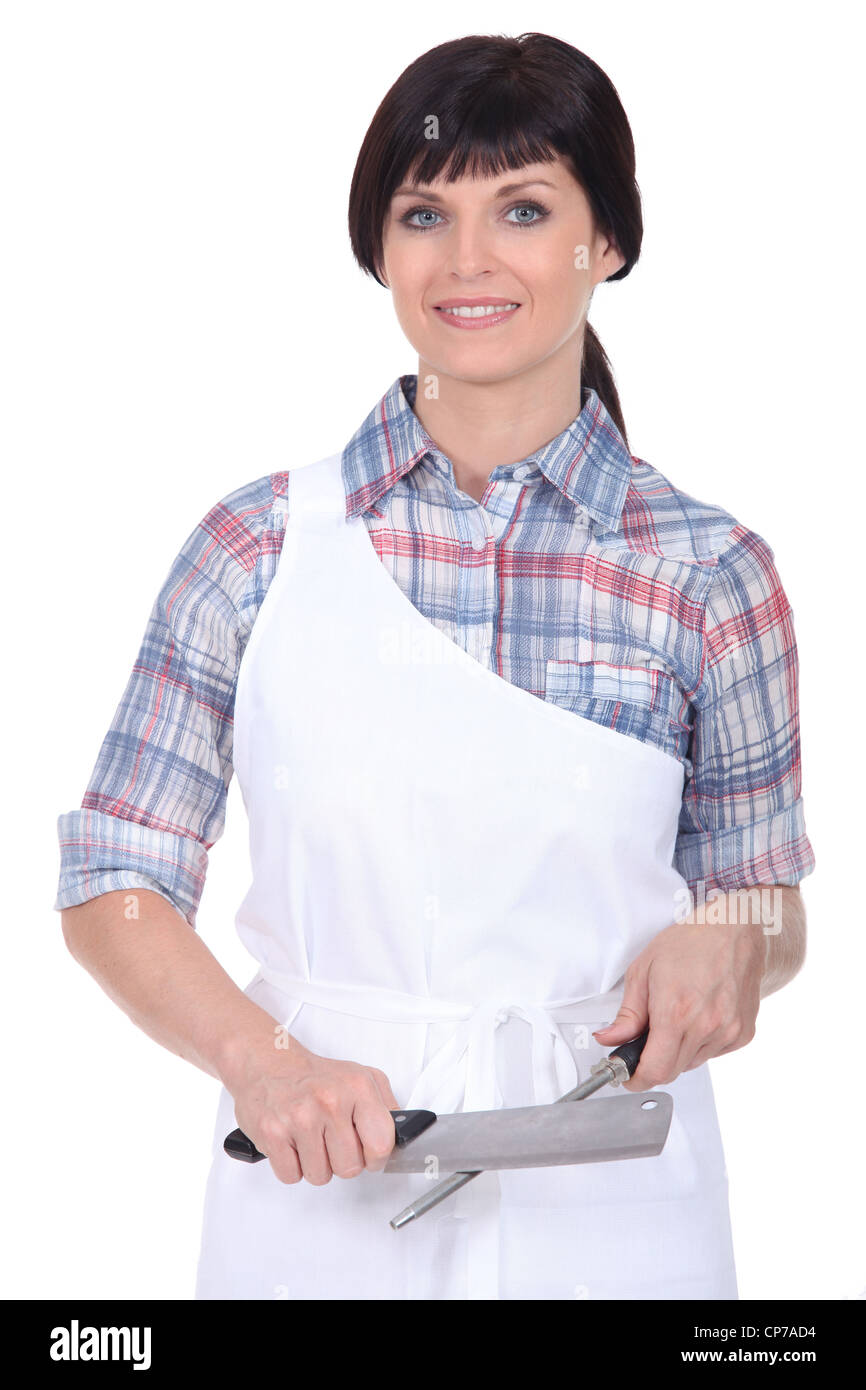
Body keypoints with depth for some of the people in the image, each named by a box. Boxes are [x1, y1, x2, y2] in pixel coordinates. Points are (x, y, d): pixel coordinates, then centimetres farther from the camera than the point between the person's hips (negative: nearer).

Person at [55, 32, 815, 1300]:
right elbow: (111, 878, -3)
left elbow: (772, 902, 7)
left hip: (607, 1205, 1)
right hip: (319, 1195, 0)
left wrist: (732, 942, -15)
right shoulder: (262, 542, -4)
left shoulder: (709, 573, -4)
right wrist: (260, 1060, -18)